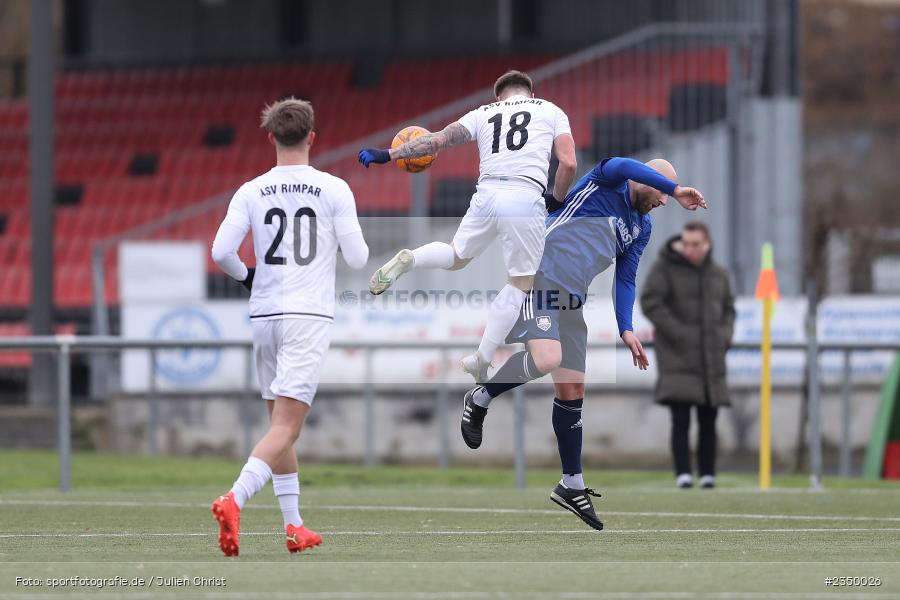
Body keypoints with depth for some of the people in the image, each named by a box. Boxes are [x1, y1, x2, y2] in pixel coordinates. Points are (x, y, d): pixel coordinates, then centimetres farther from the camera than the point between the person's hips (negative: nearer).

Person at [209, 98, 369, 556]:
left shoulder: (251, 192, 3)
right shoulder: (334, 190, -3)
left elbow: (221, 252, -4)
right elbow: (357, 259, -2)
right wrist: (345, 239, 21)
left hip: (263, 315, 4)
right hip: (309, 316, -4)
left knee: (281, 423, 16)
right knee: (286, 427, -10)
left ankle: (293, 526, 18)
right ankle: (234, 500, -31)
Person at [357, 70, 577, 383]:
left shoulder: (483, 113, 21)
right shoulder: (551, 111, 16)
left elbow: (439, 139, 11)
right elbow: (568, 163, 4)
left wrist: (388, 155, 13)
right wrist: (555, 199, 22)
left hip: (486, 194, 3)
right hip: (527, 199, -3)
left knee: (457, 256, 27)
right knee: (519, 284, 13)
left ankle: (409, 259, -3)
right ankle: (482, 358, 9)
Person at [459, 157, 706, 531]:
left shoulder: (641, 228, 19)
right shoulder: (605, 184, -2)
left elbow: (625, 279, 20)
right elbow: (620, 167, -27)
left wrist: (626, 329, 6)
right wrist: (674, 189, -29)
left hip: (571, 302, 8)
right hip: (539, 278, -8)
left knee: (572, 391, 7)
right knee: (547, 358, -31)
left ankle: (572, 485, 16)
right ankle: (480, 400, -5)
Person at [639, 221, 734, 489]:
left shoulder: (718, 274, 12)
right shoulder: (664, 268, -3)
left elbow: (728, 308, 22)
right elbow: (650, 302, -10)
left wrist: (724, 335, 3)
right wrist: (677, 333, -16)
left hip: (711, 359, 5)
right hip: (678, 359, -5)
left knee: (709, 422, 5)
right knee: (681, 420, -11)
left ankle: (708, 475, 11)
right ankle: (683, 473, -11)